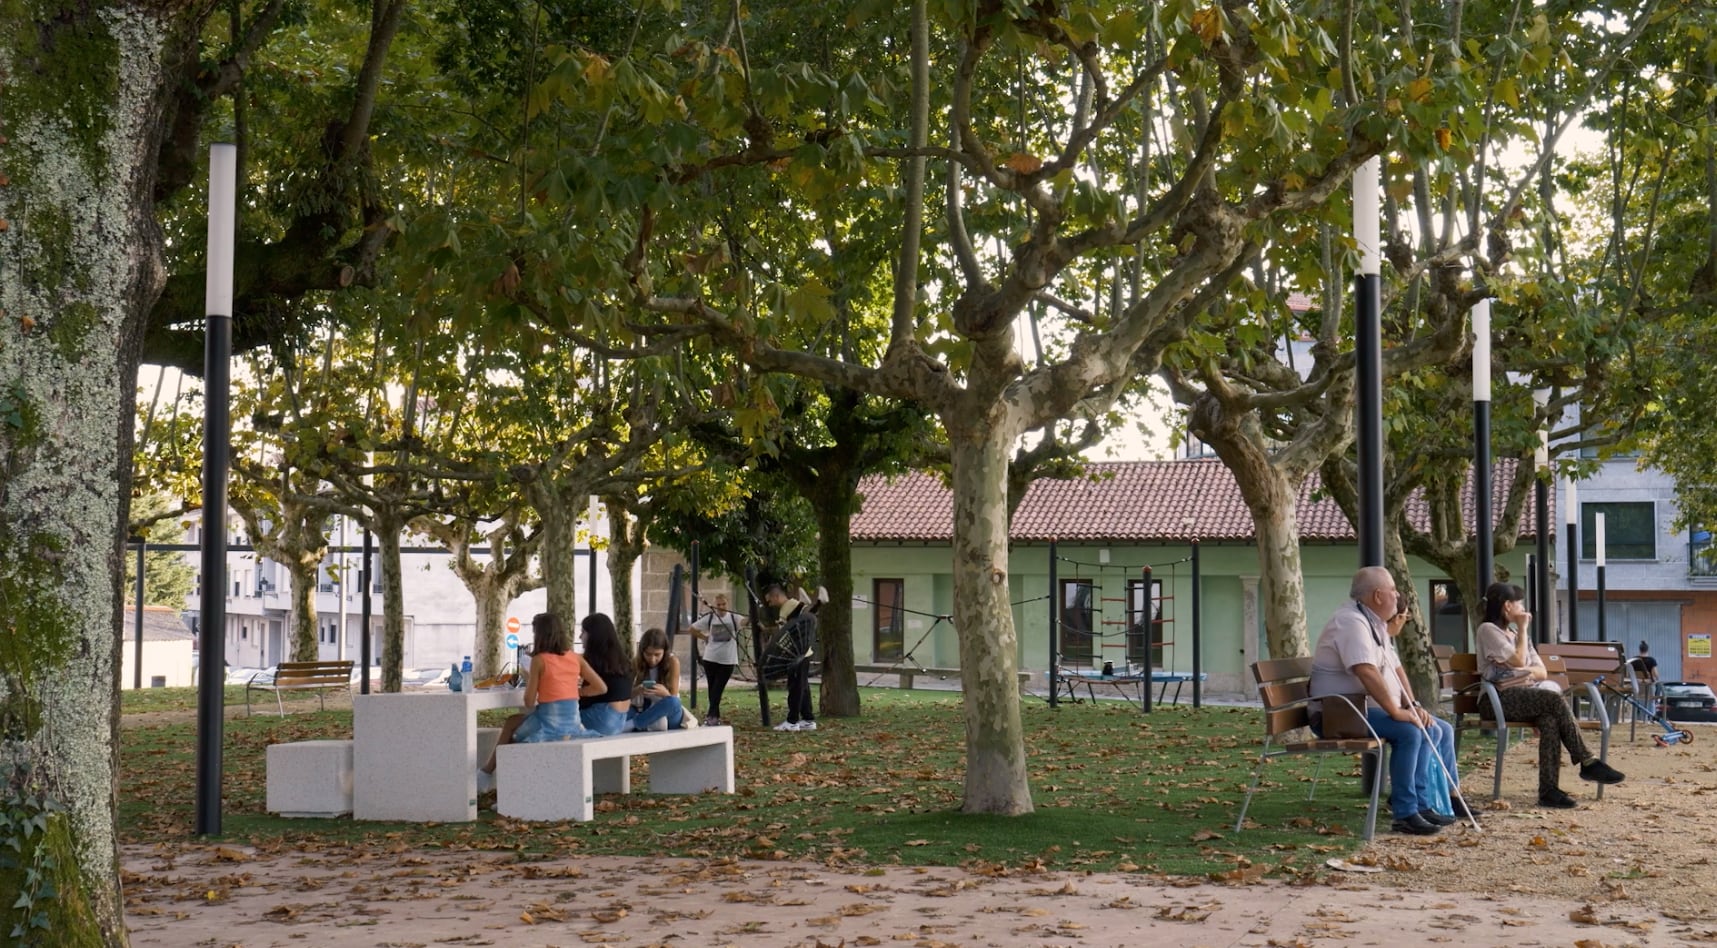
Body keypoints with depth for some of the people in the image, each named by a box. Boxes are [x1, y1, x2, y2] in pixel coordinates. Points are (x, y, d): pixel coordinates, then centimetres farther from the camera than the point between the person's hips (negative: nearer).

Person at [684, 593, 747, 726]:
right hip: (711, 659, 2)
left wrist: (750, 620, -49)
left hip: (728, 660, -2)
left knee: (718, 689, -4)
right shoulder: (709, 618, 0)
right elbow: (691, 629, 7)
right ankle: (715, 716, 17)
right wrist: (705, 637, 1)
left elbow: (744, 622, -27)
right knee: (712, 688, 8)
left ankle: (712, 715, -4)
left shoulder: (734, 618, -4)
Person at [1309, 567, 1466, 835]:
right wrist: (1396, 712, -29)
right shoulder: (1352, 622, -18)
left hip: (1367, 709, 11)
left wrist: (1413, 706, 4)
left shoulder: (1377, 625, 16)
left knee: (1440, 731, 8)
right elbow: (1367, 672, -29)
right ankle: (1405, 813, -27)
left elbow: (1395, 669, 19)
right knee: (1409, 732, -31)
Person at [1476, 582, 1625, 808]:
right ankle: (1587, 762, -27)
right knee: (1555, 700, -30)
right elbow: (1518, 661, -10)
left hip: (1526, 696, 7)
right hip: (1500, 698, -7)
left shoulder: (1516, 633, 27)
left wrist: (1528, 673, -7)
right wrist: (1523, 629, 2)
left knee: (1549, 720, -30)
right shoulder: (1488, 629, 3)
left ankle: (1549, 789, -39)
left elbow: (1542, 672, 16)